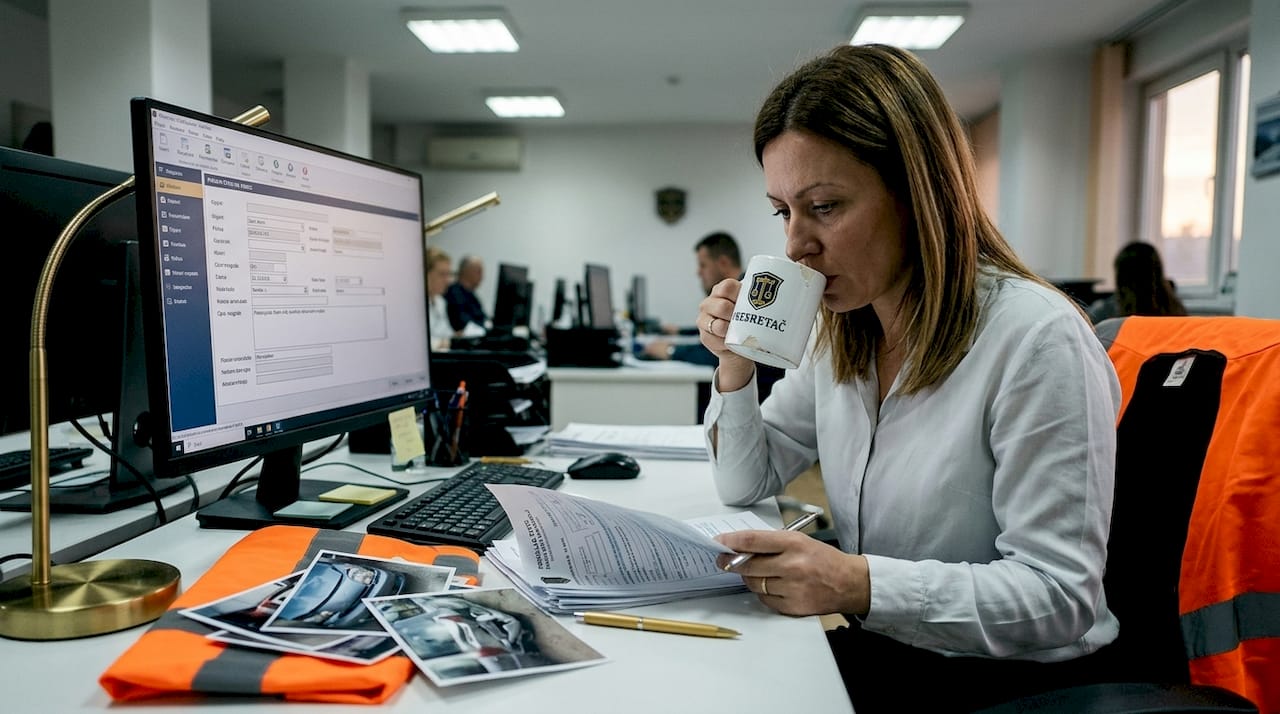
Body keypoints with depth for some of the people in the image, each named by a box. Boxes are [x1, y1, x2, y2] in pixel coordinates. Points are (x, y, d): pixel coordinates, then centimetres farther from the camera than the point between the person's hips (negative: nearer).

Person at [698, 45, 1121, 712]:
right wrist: (735, 365, -7)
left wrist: (860, 584, -33)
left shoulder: (1037, 340, -21)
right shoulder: (839, 331, 3)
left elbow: (1058, 595, -21)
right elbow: (748, 483, 9)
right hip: (872, 652, 6)